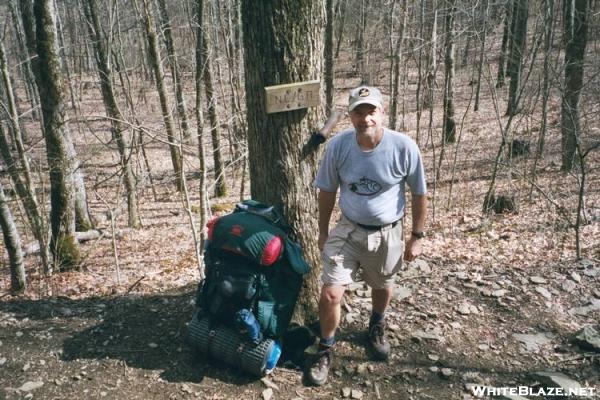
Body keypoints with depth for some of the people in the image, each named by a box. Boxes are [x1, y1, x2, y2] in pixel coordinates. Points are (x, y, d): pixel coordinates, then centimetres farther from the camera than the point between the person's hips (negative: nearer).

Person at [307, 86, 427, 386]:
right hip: (348, 230, 0)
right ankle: (326, 348, 19)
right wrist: (323, 232, 4)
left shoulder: (404, 147, -20)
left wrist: (417, 236, -2)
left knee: (382, 287, 23)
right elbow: (327, 191, -3)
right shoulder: (338, 146, -17)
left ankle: (376, 328, 56)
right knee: (330, 294, -9)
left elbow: (419, 194, -7)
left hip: (387, 234, 0)